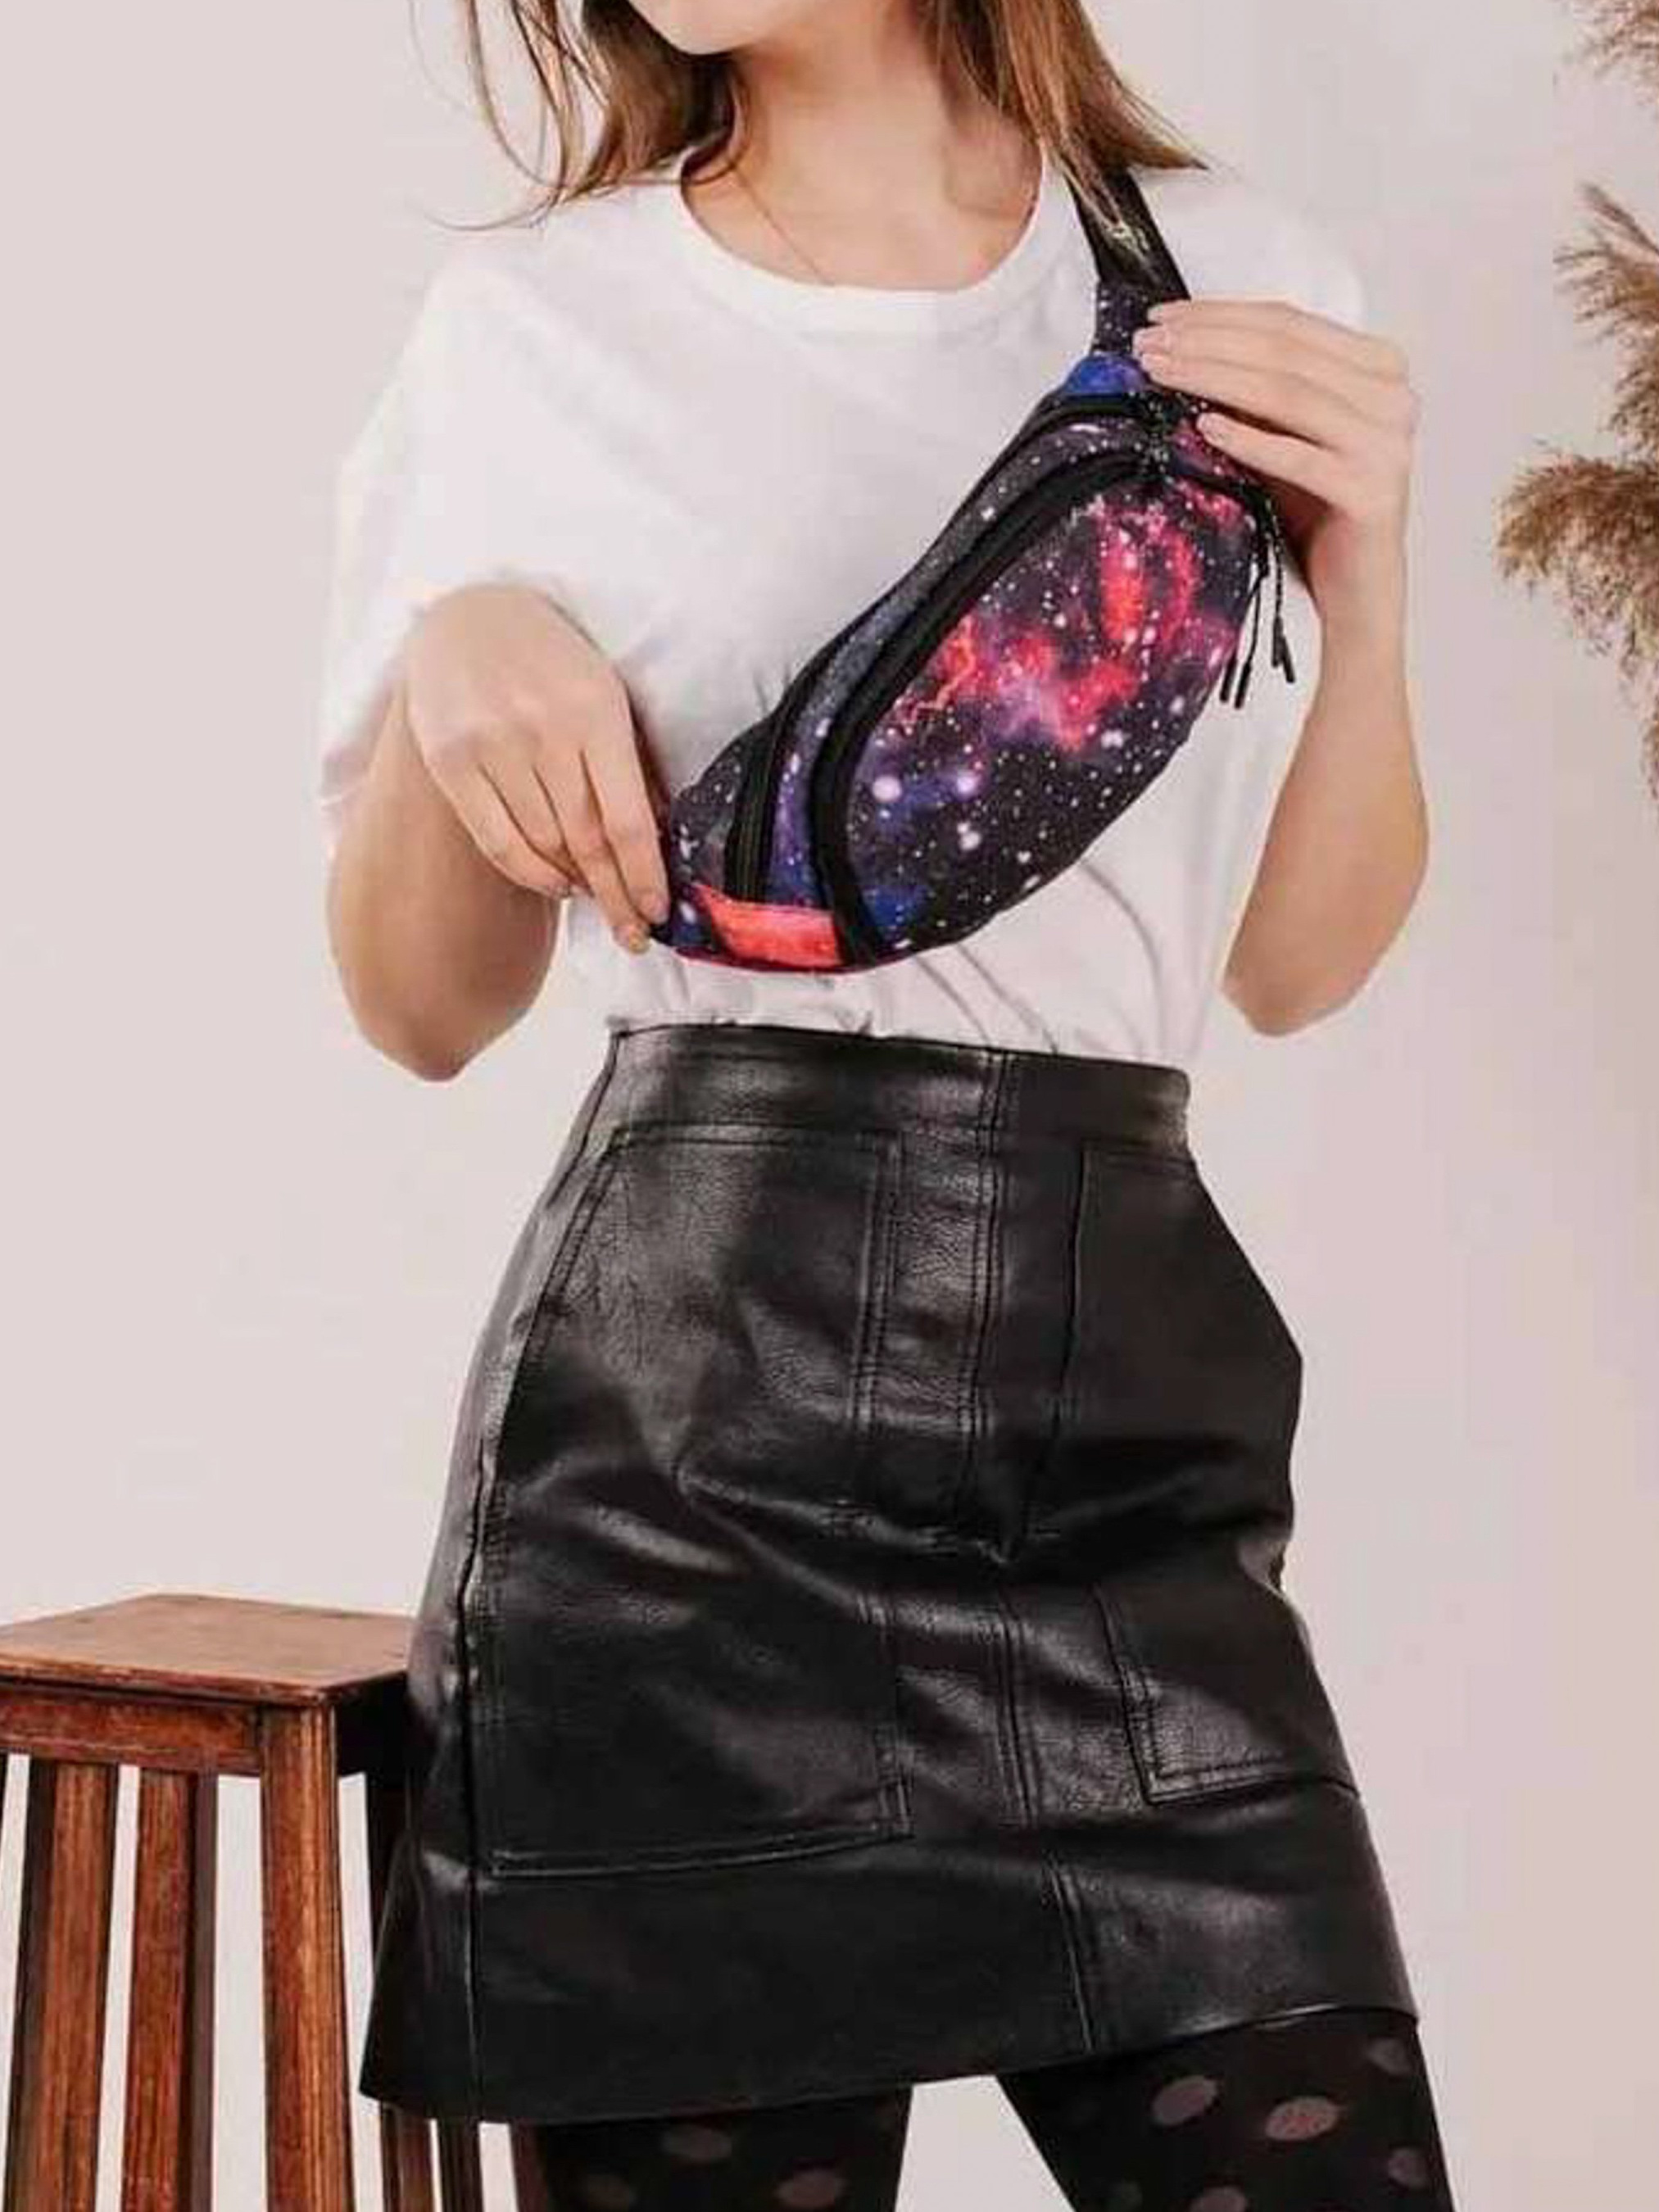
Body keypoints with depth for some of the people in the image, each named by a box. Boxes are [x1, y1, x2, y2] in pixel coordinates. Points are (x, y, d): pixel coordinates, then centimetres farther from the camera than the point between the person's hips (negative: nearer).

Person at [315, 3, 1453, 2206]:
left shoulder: (1247, 287, 10)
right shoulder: (531, 324, 6)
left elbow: (1299, 965, 13)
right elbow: (423, 1010, 10)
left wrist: (1364, 586, -3)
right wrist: (447, 661, -8)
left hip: (1140, 1400, 2)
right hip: (691, 1428, -1)